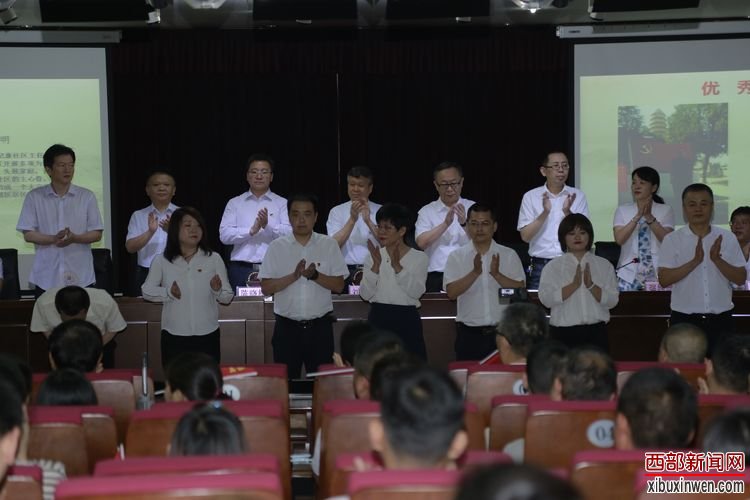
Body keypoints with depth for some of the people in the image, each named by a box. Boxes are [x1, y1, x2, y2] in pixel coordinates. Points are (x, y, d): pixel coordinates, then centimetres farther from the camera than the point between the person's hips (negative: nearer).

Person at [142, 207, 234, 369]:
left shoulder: (214, 259, 0)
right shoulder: (161, 261, -2)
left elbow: (228, 297, 1)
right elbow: (146, 291, 3)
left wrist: (218, 290, -21)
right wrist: (168, 292, -14)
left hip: (207, 336, 1)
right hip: (173, 337, -1)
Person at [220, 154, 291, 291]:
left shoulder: (282, 203, 10)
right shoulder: (234, 203, 13)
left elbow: (290, 233, -4)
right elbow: (224, 235, 0)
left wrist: (268, 226, -22)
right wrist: (251, 231, -14)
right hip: (241, 269, 1)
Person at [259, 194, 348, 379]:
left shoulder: (329, 245, 2)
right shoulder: (277, 247, 1)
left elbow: (339, 285, -1)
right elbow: (266, 288, -4)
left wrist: (315, 275, -18)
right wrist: (294, 276, -18)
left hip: (320, 327, 0)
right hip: (287, 327, 0)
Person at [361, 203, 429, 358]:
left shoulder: (419, 258, 1)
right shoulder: (373, 256, 6)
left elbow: (416, 292, -13)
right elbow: (365, 294, -3)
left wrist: (397, 266, -21)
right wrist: (376, 265, -15)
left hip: (407, 321, -2)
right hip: (378, 318, 2)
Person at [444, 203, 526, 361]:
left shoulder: (509, 255, 6)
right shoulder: (456, 256, 4)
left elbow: (521, 290, -4)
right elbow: (451, 292, -9)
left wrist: (496, 274, -18)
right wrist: (475, 272, -21)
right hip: (469, 334, 0)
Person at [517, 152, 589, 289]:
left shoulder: (577, 196, 5)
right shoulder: (531, 197, 3)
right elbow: (525, 236, -3)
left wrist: (567, 212, -15)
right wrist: (545, 213, -15)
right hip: (540, 266, 0)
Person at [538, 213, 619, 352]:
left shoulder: (604, 265, 8)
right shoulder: (553, 266, 4)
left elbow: (612, 300, 1)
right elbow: (546, 299, -9)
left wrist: (591, 285, -14)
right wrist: (574, 285, -17)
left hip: (596, 331, 1)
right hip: (564, 332, -1)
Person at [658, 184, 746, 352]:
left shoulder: (727, 238, 4)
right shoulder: (672, 240, -1)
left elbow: (740, 279, 0)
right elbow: (664, 280, -10)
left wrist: (717, 260, -16)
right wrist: (695, 261, -20)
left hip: (721, 321, 2)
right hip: (684, 320, -2)